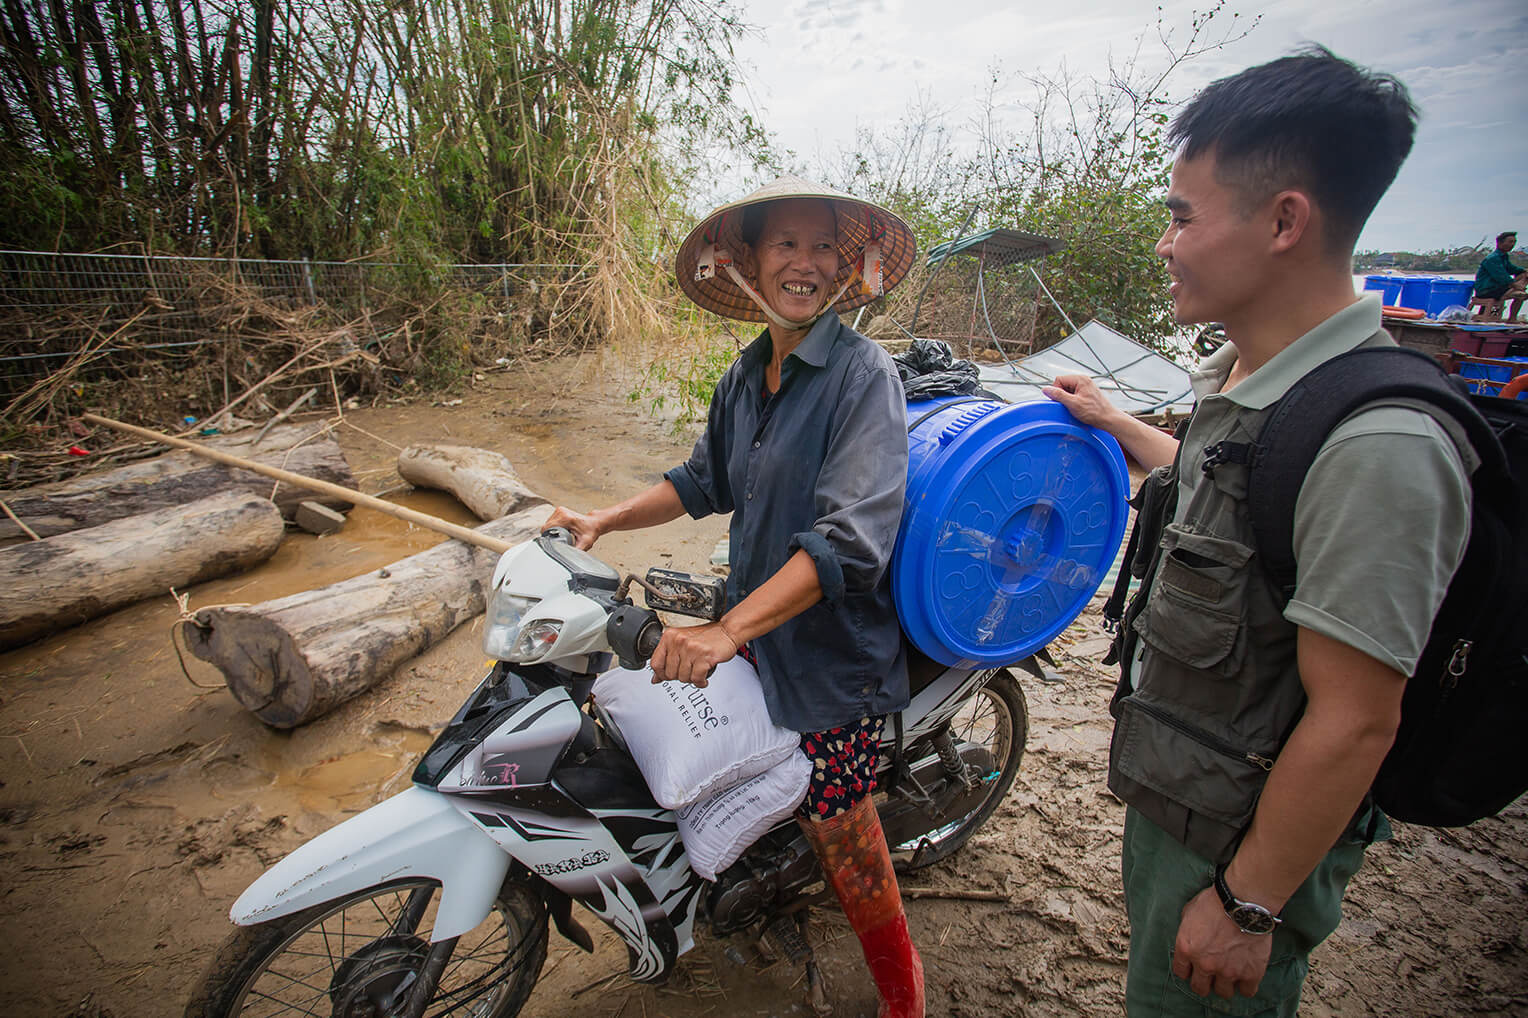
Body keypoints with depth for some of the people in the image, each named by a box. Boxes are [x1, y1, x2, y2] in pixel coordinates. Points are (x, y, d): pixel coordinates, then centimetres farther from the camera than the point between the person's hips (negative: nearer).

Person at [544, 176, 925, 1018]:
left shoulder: (864, 374, -17)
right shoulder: (745, 375, 7)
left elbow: (849, 539, -27)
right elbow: (707, 480, 18)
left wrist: (728, 630, -33)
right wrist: (603, 520, 8)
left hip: (831, 642, -6)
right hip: (755, 624, 7)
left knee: (838, 828, 5)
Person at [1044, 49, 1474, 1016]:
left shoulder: (1379, 444, -29)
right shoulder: (1245, 376, 0)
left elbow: (1353, 722, -26)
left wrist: (1248, 904, -17)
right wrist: (1113, 422, 30)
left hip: (1249, 838, -8)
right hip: (1174, 792, 8)